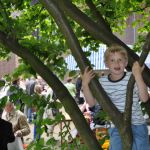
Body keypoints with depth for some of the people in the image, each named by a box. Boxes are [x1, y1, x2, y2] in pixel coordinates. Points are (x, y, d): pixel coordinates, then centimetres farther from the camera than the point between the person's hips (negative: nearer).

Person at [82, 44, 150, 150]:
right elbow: (92, 103, 0)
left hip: (137, 126, -2)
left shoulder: (132, 78, -12)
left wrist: (138, 76, -34)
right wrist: (85, 84, -13)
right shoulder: (102, 82, 0)